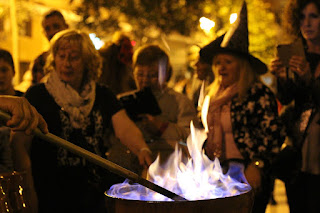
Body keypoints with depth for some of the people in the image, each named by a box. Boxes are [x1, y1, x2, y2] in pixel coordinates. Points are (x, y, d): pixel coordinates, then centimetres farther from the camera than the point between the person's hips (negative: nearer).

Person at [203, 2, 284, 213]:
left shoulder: (259, 93, -6)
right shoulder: (217, 96, 17)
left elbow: (273, 133, -12)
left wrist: (257, 166, -19)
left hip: (248, 178, -7)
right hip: (219, 175, 7)